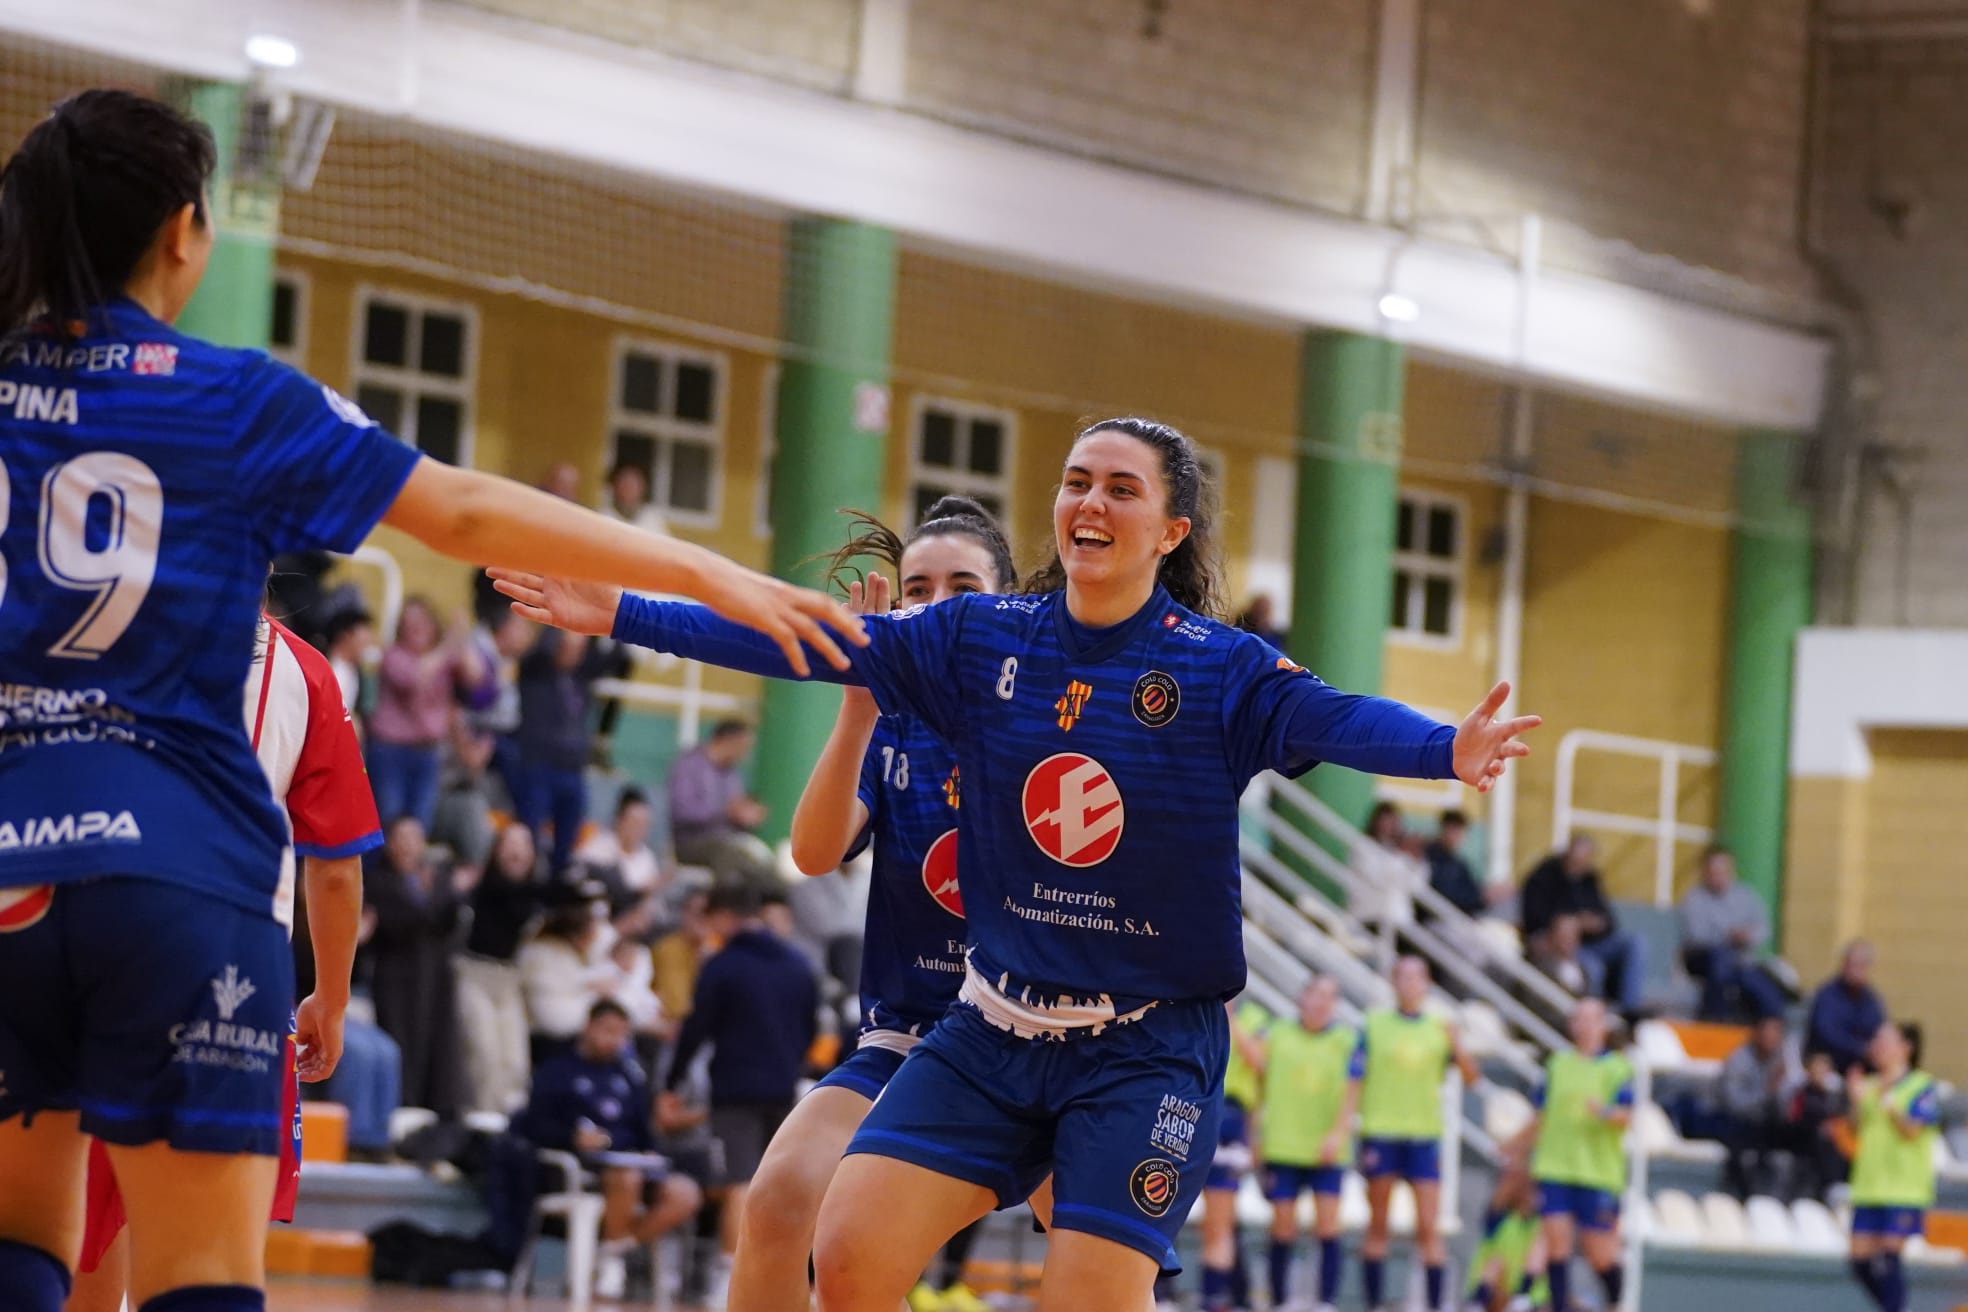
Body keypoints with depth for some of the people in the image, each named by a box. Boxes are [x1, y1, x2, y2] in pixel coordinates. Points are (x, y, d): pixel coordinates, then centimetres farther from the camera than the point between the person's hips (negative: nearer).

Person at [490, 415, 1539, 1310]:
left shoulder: (1219, 669, -9)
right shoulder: (979, 640, 1)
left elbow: (1337, 719, -26)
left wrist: (1447, 750, -47)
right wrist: (621, 614, -4)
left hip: (1147, 1047, -4)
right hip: (992, 1030, 4)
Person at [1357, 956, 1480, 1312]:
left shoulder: (1440, 1028, 9)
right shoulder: (1375, 1024, 5)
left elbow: (1470, 1079, 6)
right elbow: (1355, 1081, 4)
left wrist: (1457, 1045, -12)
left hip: (1424, 1136, 1)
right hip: (1381, 1133, -1)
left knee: (1429, 1228, -5)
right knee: (1378, 1226, 3)